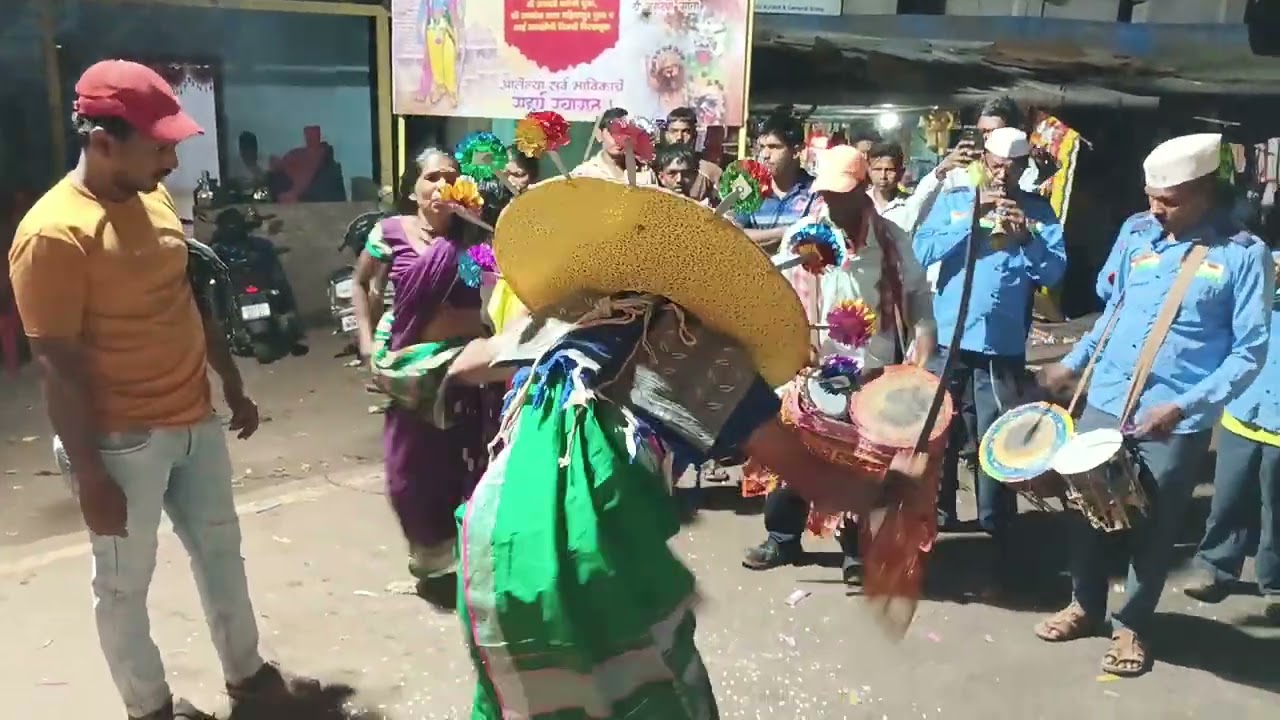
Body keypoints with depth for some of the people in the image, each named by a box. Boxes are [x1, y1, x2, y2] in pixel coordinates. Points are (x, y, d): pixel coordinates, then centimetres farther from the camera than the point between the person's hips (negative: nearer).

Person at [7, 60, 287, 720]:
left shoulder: (154, 198, 2)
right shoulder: (53, 233, -21)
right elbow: (59, 368, -19)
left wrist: (234, 387, 17)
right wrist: (90, 475, -17)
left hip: (195, 420, 8)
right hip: (123, 441, -7)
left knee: (220, 549, 20)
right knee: (125, 582, 12)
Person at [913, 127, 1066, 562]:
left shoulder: (1038, 211, 4)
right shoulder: (953, 200, 4)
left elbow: (1054, 272, -6)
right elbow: (922, 252, -10)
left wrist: (1026, 236, -20)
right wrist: (972, 218, -14)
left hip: (1003, 346, -1)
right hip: (947, 338, 1)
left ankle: (995, 529, 14)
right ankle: (937, 510, 29)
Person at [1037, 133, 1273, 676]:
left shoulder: (1243, 254, -10)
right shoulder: (1136, 232, 3)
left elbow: (1249, 351, -11)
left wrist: (1184, 406, -20)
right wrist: (1073, 363, 13)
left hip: (1177, 422, -4)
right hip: (1105, 401, 4)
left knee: (1154, 529, 10)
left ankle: (1132, 625, 31)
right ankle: (1087, 606, 35)